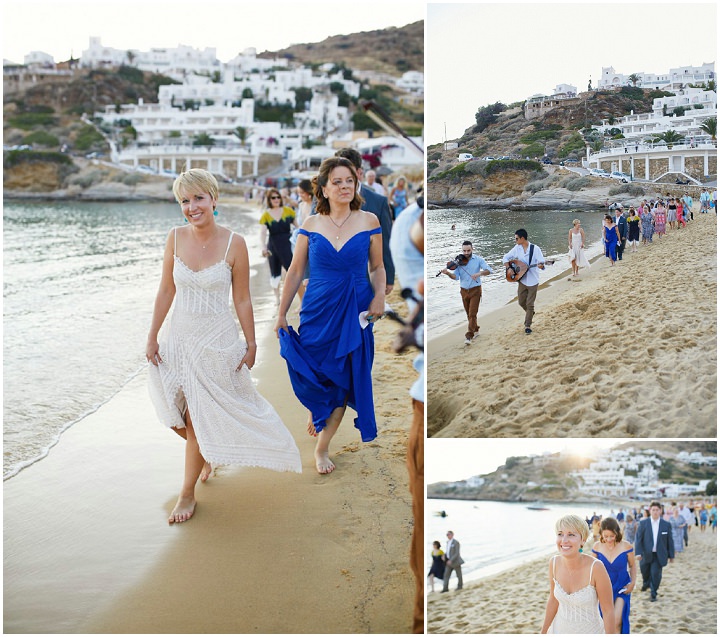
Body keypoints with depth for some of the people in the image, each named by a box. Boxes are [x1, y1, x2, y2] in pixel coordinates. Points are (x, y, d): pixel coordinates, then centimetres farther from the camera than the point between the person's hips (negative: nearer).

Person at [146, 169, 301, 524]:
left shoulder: (234, 244, -13)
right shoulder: (176, 238, -4)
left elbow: (242, 299, -5)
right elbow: (166, 291, 3)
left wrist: (251, 344, -2)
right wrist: (152, 338, 4)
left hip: (216, 341, -4)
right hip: (180, 337, 4)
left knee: (198, 419, 3)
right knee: (180, 419, 9)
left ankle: (188, 494, 20)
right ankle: (208, 456, 42)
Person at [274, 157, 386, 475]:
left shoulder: (369, 222, -1)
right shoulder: (310, 225, -1)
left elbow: (377, 267, 7)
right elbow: (295, 272, 4)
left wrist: (379, 297, -11)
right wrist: (281, 313, 3)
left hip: (355, 311, 0)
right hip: (318, 310, 0)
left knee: (342, 379, 3)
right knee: (313, 376, 4)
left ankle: (322, 447, 19)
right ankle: (317, 414, 40)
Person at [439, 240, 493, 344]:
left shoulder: (478, 259, -6)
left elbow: (488, 270, -13)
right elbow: (456, 277, -9)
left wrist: (479, 273, -31)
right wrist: (448, 273, -29)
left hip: (475, 290, -3)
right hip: (464, 291, 3)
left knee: (472, 314, -11)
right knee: (469, 314, 16)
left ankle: (469, 336, -10)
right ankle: (475, 329, 36)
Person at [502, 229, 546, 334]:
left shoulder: (535, 248, -12)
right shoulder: (517, 249, 0)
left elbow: (542, 262, -17)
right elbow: (506, 258, 9)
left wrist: (541, 265, -40)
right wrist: (508, 268, -9)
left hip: (532, 280, -4)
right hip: (522, 279, 4)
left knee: (530, 304, -1)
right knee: (521, 302, 12)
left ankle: (528, 325, 11)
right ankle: (530, 313, 42)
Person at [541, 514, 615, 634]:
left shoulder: (595, 567, -25)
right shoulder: (554, 563, -11)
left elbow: (608, 610, -17)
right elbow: (553, 599, 4)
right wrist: (543, 631, 10)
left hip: (590, 631, -3)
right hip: (560, 630, 3)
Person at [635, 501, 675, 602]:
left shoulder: (666, 525, -2)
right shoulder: (643, 523, -4)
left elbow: (670, 541, 4)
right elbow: (638, 539, -6)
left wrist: (671, 555, 6)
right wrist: (638, 552, -15)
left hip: (659, 555, -1)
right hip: (646, 554, 1)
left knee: (656, 574, -7)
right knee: (645, 572, 15)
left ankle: (653, 594, 12)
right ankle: (646, 583, 48)